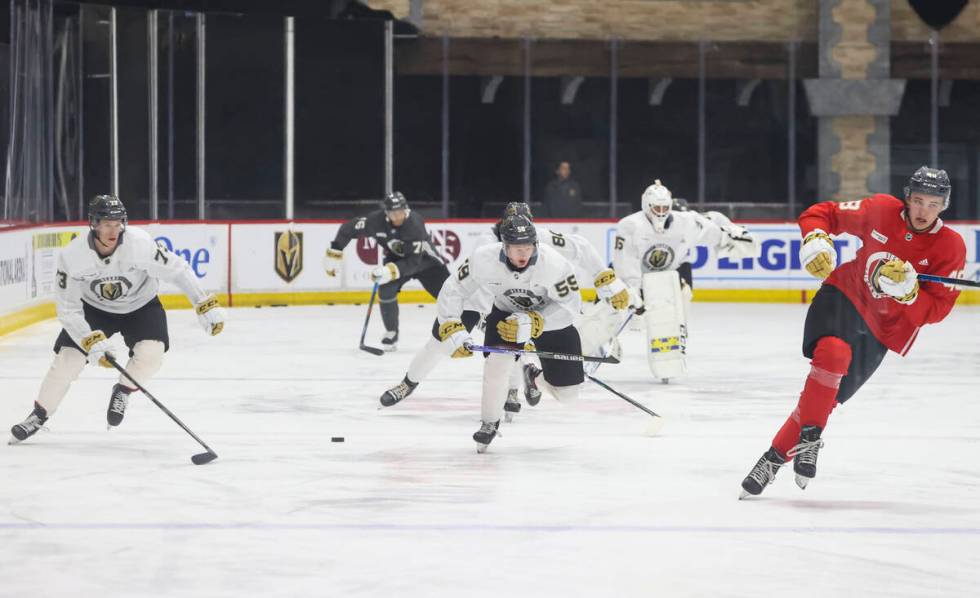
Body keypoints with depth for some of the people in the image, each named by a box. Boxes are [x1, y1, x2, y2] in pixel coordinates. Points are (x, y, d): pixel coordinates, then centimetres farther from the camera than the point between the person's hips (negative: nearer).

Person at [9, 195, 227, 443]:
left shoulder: (140, 243, -32)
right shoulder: (72, 255, -27)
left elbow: (178, 270, -22)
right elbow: (68, 309, -22)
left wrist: (207, 306, -23)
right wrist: (92, 341, -32)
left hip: (141, 305, 0)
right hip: (94, 308, 1)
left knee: (151, 353, -24)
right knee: (68, 358, -11)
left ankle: (123, 391, 6)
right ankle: (39, 415, 9)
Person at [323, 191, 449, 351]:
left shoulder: (415, 224, -36)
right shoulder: (376, 220, -27)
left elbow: (413, 262, -37)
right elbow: (348, 229, -14)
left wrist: (391, 271, -49)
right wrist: (334, 254, -16)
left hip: (424, 259, -2)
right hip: (396, 258, 2)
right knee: (386, 290, -22)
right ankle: (391, 333, -2)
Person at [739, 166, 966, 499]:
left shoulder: (950, 247, -11)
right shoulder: (881, 210, -10)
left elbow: (935, 311, -14)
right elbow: (822, 213, 1)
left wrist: (907, 290, -32)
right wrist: (816, 240, -20)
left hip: (881, 330, 1)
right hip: (844, 296, -1)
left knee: (827, 397, -1)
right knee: (832, 353, -33)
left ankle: (775, 458, 11)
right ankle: (809, 440, -22)